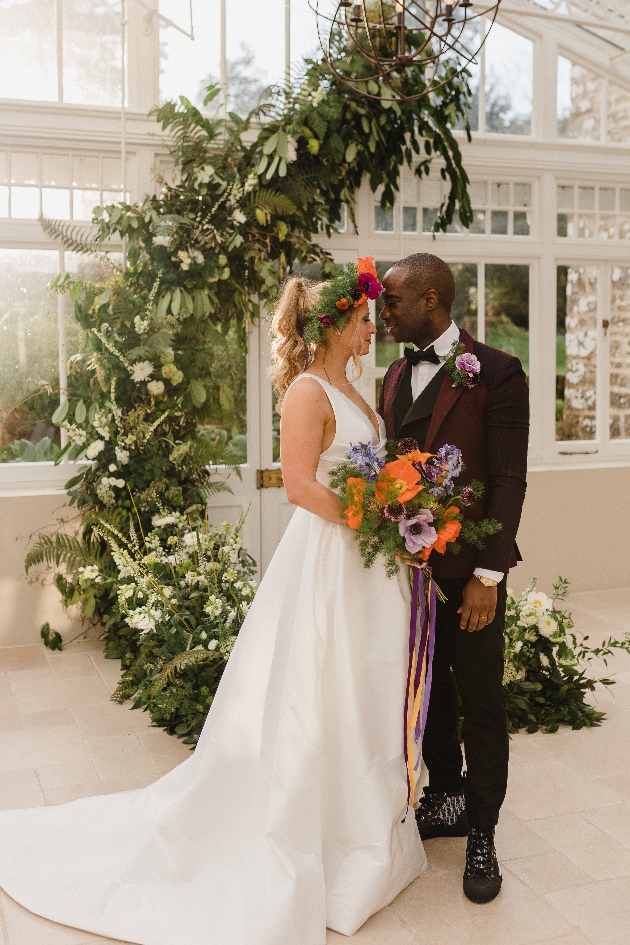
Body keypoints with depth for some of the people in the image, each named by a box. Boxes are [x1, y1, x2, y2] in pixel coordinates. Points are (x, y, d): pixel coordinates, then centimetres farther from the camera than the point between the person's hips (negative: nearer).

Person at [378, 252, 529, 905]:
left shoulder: (495, 373, -10)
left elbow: (508, 480, -13)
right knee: (426, 687, 16)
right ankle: (446, 799, 35)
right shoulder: (396, 376, 10)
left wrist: (486, 575, -17)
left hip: (468, 569, -6)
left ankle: (481, 832, 21)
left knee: (480, 699, 6)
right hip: (408, 561, 6)